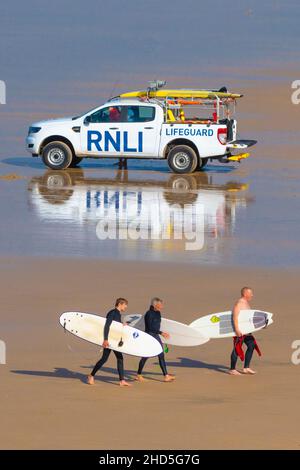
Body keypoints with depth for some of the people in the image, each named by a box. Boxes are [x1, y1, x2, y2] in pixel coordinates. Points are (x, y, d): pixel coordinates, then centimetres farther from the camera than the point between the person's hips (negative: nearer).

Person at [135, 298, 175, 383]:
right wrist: (161, 333, -25)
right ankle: (138, 375, 16)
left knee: (161, 356, 2)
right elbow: (150, 328, -22)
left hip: (156, 336, 8)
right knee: (145, 356, 2)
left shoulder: (157, 313, 8)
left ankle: (166, 376, -1)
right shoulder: (149, 314, -17)